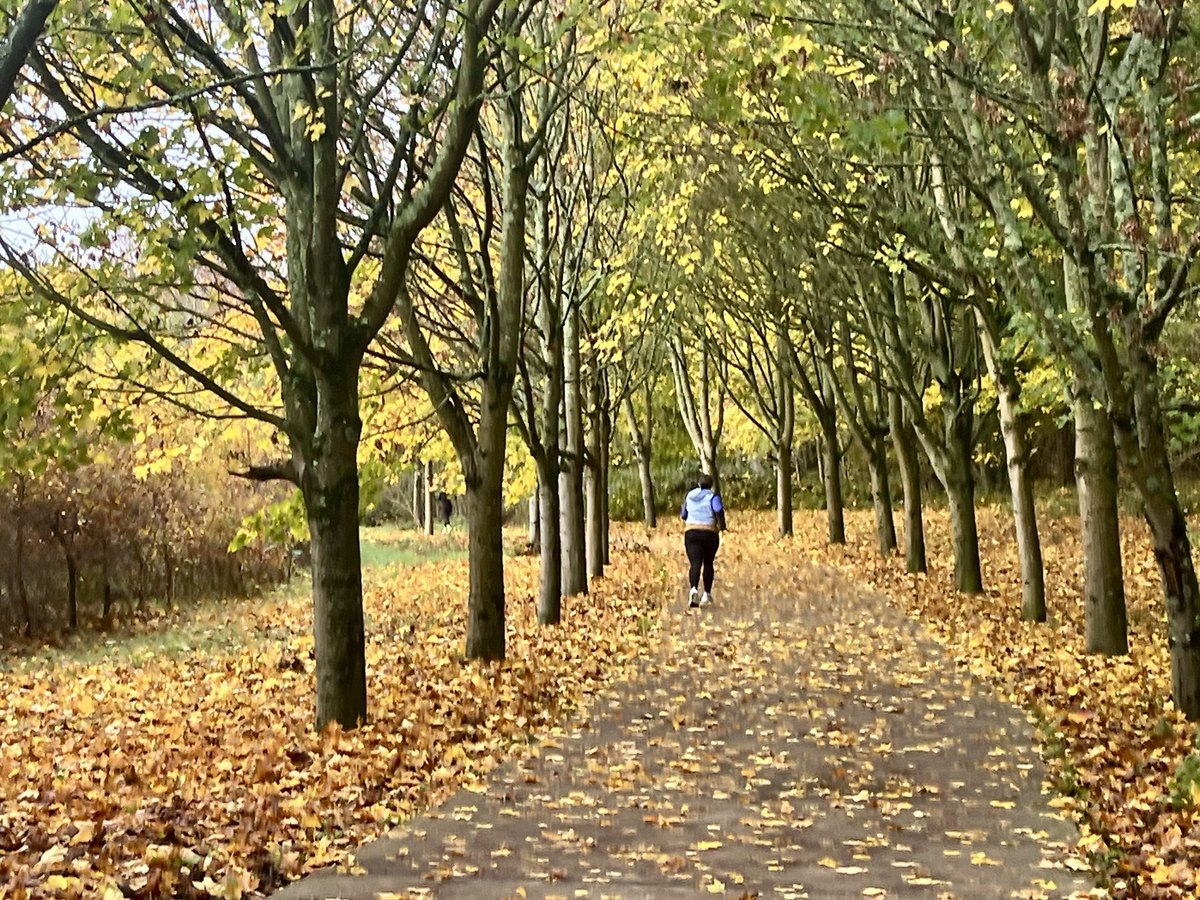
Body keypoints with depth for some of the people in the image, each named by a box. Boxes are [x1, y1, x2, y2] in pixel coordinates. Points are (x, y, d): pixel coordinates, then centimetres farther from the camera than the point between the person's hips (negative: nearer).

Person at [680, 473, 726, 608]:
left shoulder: (690, 496, 10)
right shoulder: (713, 496, -2)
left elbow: (683, 516, 19)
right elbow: (719, 511, -21)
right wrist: (722, 526, -6)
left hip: (691, 533, 1)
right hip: (710, 533, -1)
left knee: (695, 564, -9)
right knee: (708, 563, 16)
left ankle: (693, 589, -35)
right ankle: (706, 594, 19)